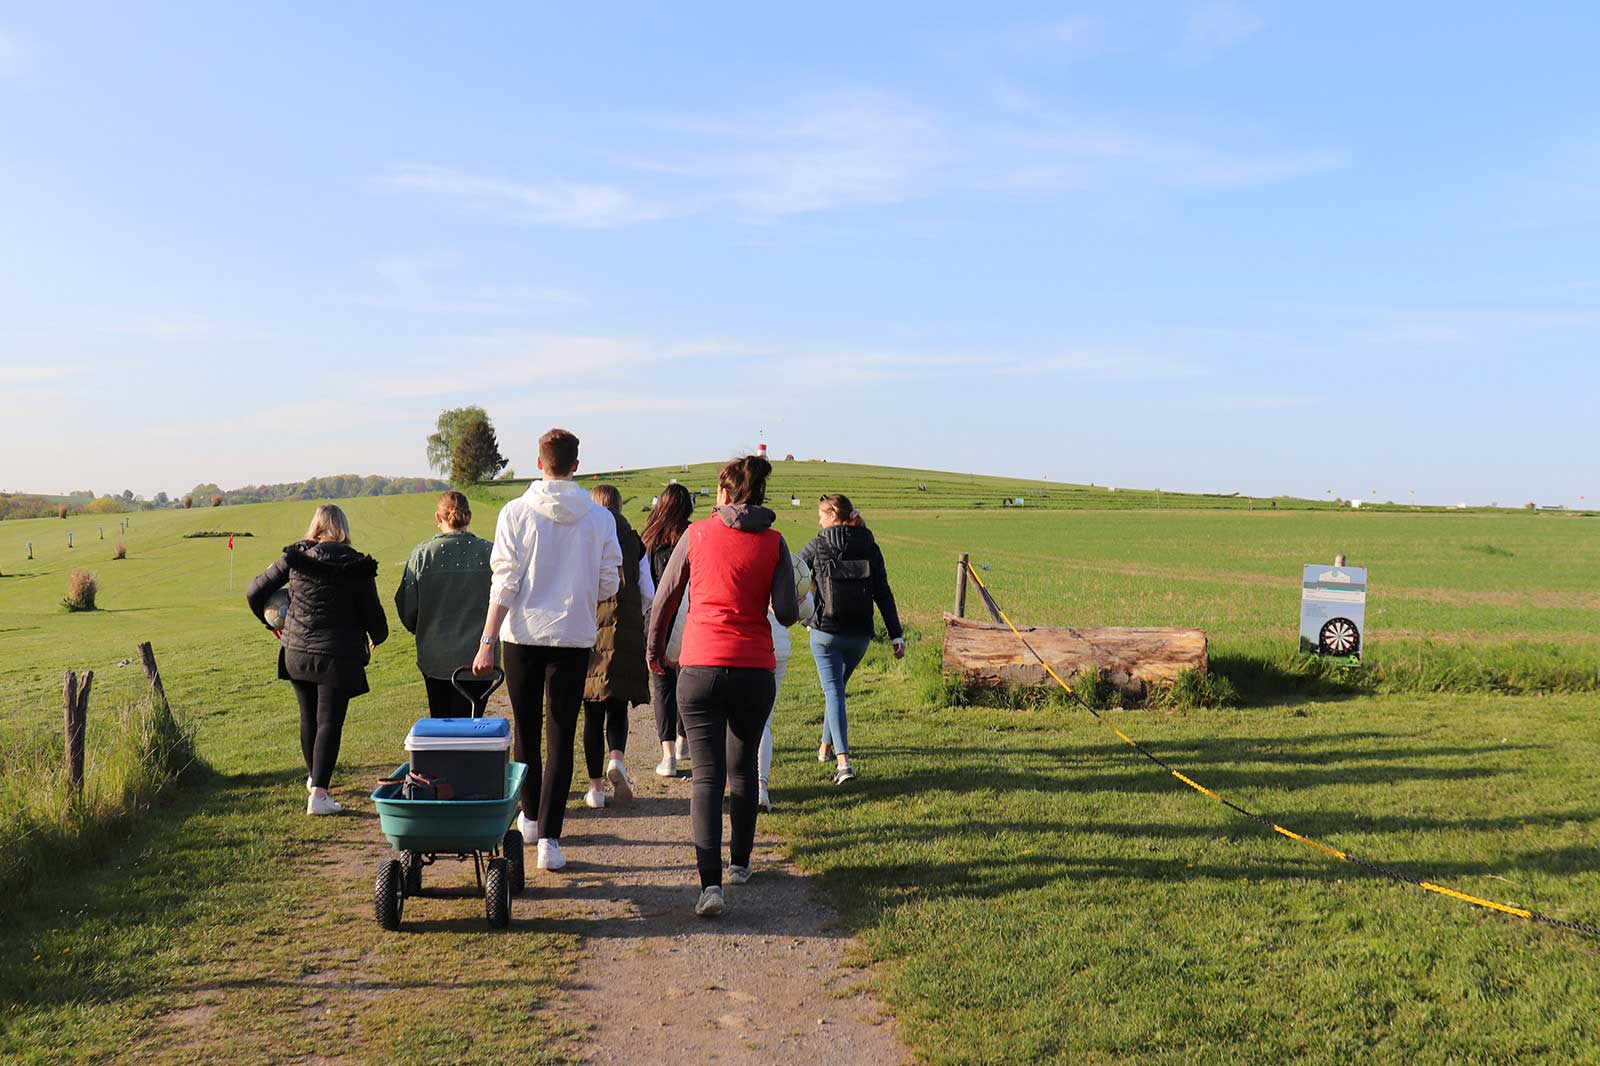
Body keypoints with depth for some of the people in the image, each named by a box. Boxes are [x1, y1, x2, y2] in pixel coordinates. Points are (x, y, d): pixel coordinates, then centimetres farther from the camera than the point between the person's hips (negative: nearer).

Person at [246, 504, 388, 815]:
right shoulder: (356, 566, -9)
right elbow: (372, 611, -2)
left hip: (296, 652, 4)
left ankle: (314, 778, 38)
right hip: (337, 656, -3)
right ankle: (318, 794, -7)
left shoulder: (294, 558, -1)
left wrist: (272, 623, 21)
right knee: (329, 722, 0)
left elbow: (254, 592, 4)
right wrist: (377, 638, 19)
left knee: (309, 718, 19)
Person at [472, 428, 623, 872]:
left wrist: (486, 643, -5)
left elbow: (504, 583, -8)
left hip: (523, 635, 0)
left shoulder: (516, 513, -5)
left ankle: (530, 818, 31)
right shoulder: (599, 517, -2)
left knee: (526, 730, 16)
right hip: (574, 636, 0)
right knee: (562, 739, 2)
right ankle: (550, 837, -3)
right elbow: (608, 585, 2)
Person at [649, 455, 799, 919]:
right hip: (755, 669, 2)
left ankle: (710, 882, -15)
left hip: (700, 667, -1)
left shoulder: (697, 534, 1)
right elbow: (787, 614, -5)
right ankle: (740, 863, 33)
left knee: (707, 776, -2)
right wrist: (794, 607, 20)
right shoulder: (773, 543, 2)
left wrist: (654, 650, 22)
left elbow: (664, 599, 7)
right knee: (743, 769, 21)